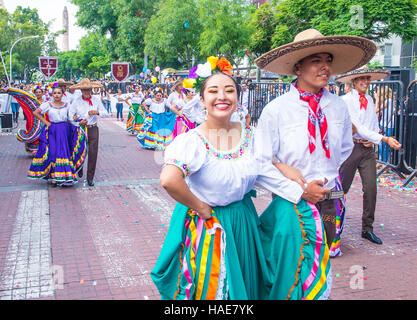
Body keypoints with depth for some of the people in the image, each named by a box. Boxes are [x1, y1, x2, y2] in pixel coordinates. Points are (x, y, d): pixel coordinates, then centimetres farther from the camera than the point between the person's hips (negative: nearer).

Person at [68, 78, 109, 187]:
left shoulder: (96, 100, 3)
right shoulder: (76, 101, -1)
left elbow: (106, 114, 3)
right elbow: (70, 115, -2)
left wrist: (97, 112, -17)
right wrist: (79, 122, -18)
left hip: (93, 129, 1)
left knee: (93, 153, -2)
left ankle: (90, 177, 10)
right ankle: (79, 170, 38)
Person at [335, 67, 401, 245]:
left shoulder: (369, 100, 13)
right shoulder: (346, 100, -9)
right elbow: (357, 127, -17)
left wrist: (373, 140, 2)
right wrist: (385, 139, -22)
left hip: (368, 148, 6)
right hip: (351, 147, -5)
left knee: (371, 188, 0)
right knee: (342, 188, 2)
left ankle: (367, 229, 9)